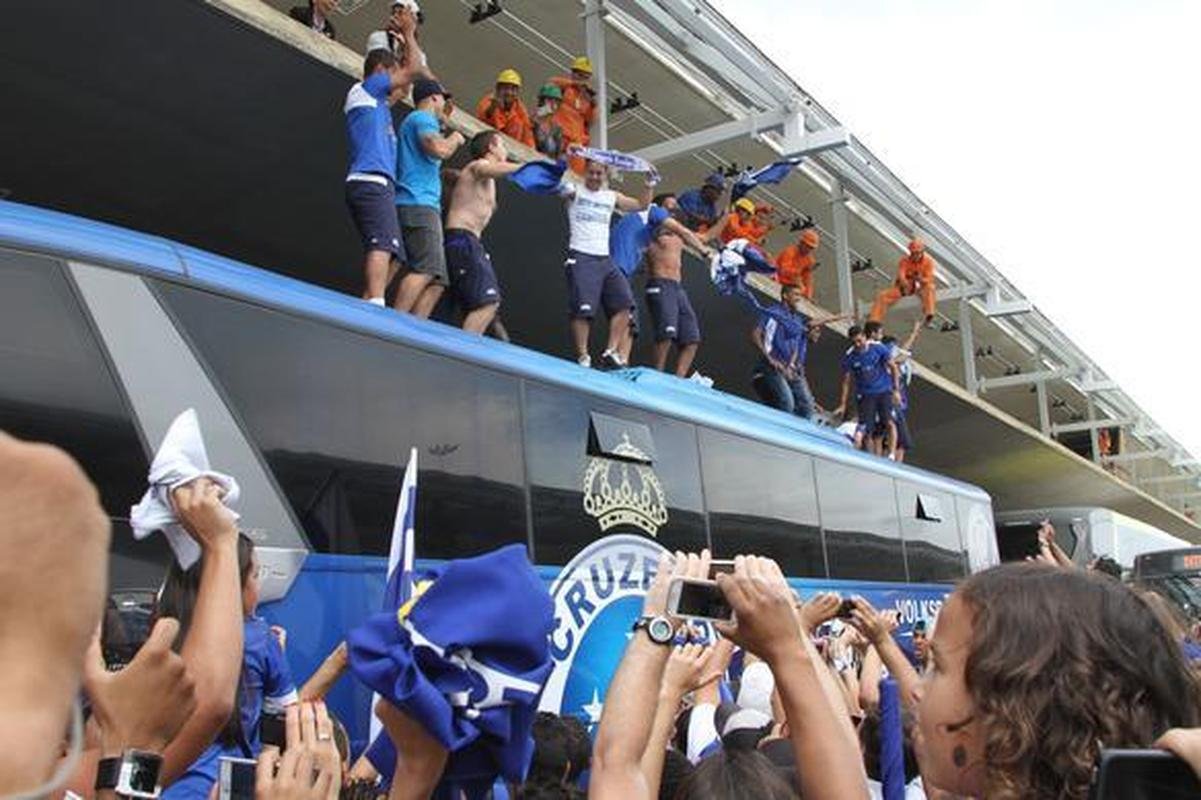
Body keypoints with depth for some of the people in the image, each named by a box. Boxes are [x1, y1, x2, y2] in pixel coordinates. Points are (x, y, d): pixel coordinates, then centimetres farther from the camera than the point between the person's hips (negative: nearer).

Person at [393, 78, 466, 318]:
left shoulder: (416, 120, 32)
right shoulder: (422, 118, 1)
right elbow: (439, 149, -18)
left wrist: (443, 123, 43)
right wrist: (455, 138, 3)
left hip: (423, 206, 10)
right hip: (418, 204, -10)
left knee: (437, 280, 1)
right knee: (427, 269, -23)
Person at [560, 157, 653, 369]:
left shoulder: (612, 197, 19)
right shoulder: (575, 191, 5)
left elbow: (641, 205, 22)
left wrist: (649, 184, 9)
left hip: (605, 259, 6)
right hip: (580, 257, -5)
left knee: (624, 302, -7)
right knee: (582, 309, -14)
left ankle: (611, 352, -6)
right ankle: (582, 357, -10)